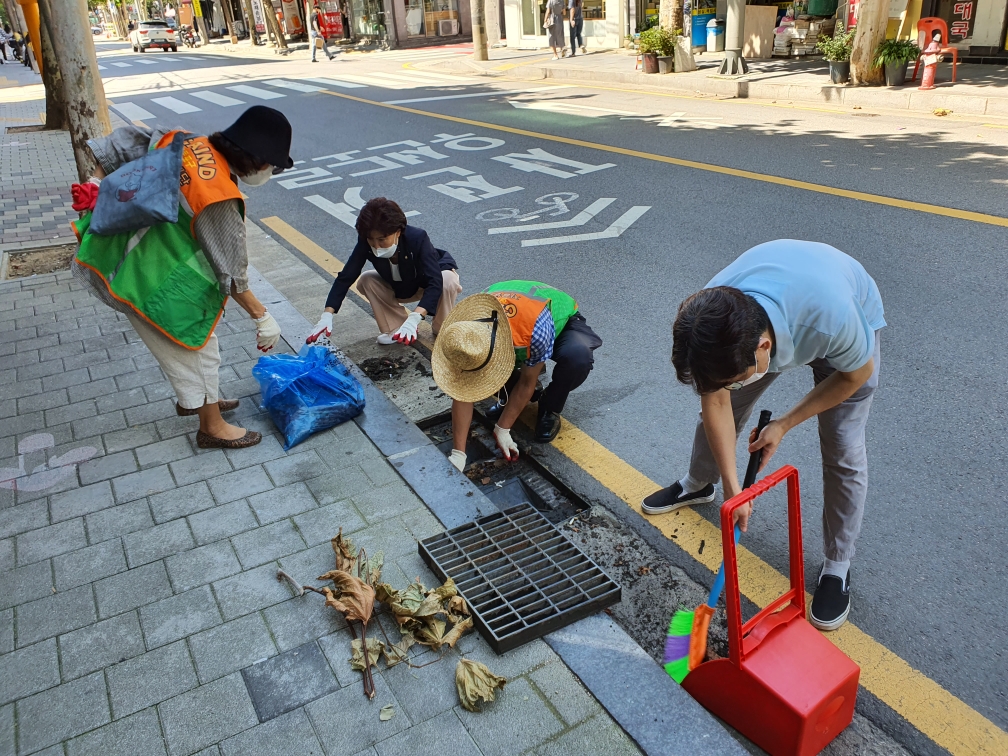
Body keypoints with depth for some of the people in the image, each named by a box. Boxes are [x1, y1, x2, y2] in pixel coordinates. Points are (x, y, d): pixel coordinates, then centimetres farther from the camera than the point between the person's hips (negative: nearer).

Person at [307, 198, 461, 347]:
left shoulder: (417, 238, -39)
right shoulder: (366, 242, -29)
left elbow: (435, 282, -46)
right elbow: (345, 277, -26)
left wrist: (413, 319, -60)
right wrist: (327, 316, -38)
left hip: (436, 276, -4)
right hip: (401, 288, 4)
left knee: (448, 280, -36)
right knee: (366, 280, -19)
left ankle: (442, 331, -11)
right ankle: (395, 328, -3)